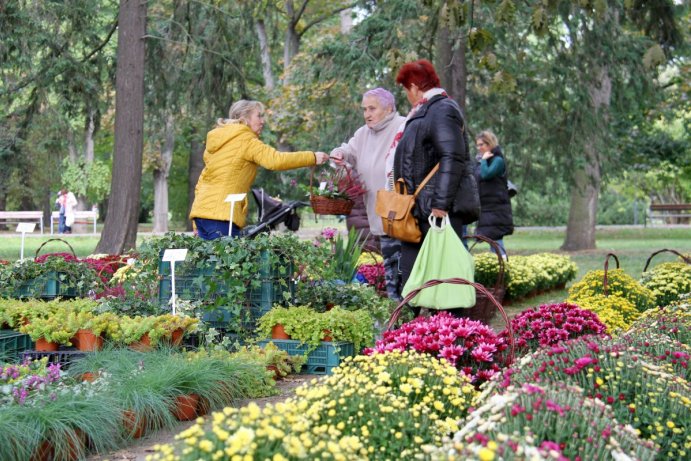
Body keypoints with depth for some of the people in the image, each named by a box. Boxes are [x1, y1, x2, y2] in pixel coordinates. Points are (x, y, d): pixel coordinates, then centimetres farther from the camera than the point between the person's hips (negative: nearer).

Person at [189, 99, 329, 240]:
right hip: (221, 213, -9)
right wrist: (312, 157, -10)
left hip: (202, 210, 9)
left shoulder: (216, 140, 21)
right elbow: (276, 160, -18)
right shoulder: (246, 140, -5)